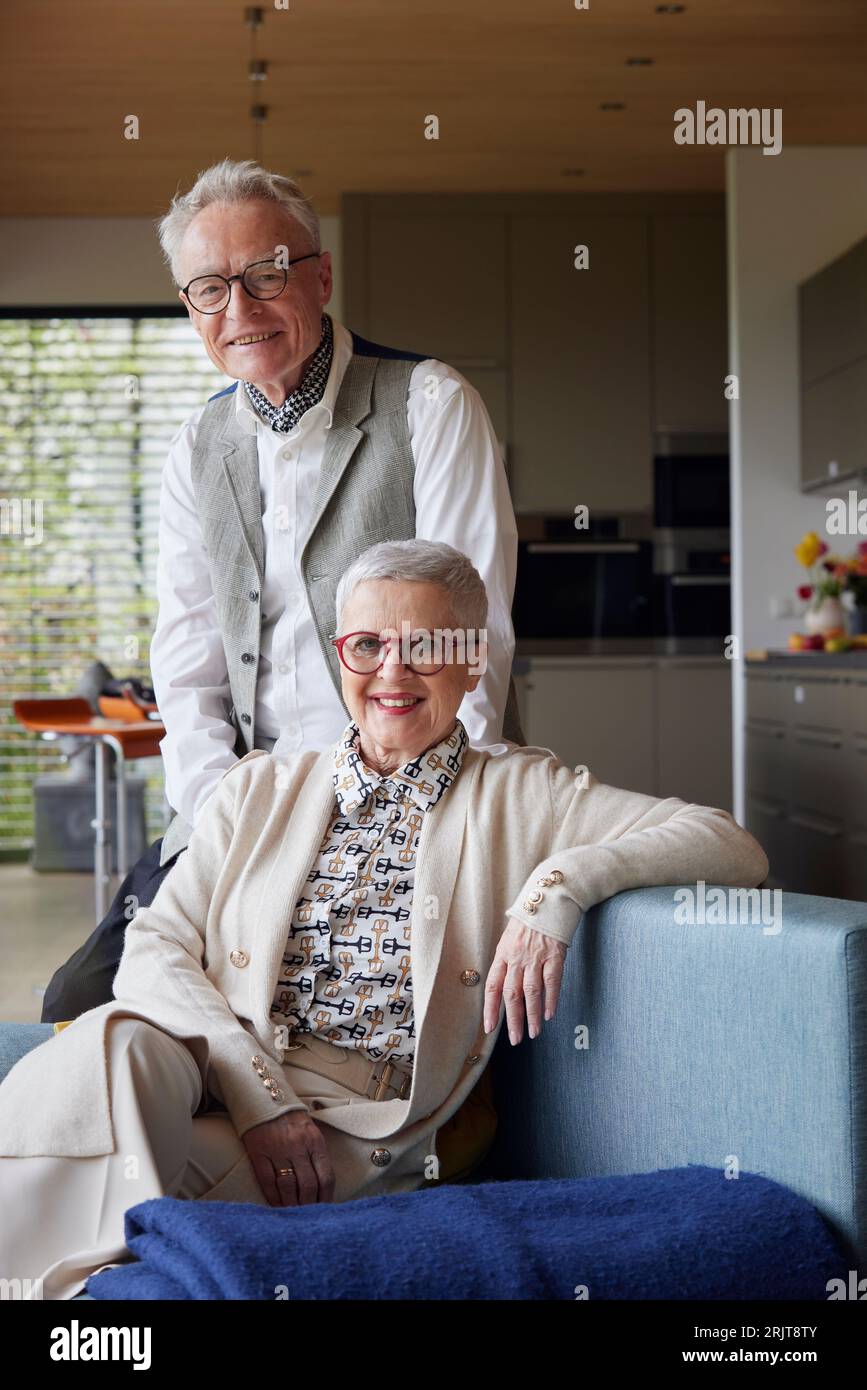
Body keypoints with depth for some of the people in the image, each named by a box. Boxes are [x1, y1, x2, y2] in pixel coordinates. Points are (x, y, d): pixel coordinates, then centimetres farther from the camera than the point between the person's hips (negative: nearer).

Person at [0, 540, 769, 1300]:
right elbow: (156, 950, 6)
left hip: (358, 1127, -3)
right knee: (117, 1043, -33)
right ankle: (100, 1272, -20)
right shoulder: (261, 789, 17)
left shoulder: (522, 795, 10)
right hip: (217, 1080, 3)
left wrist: (561, 885, -16)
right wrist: (258, 1093, -11)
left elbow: (733, 847, 1)